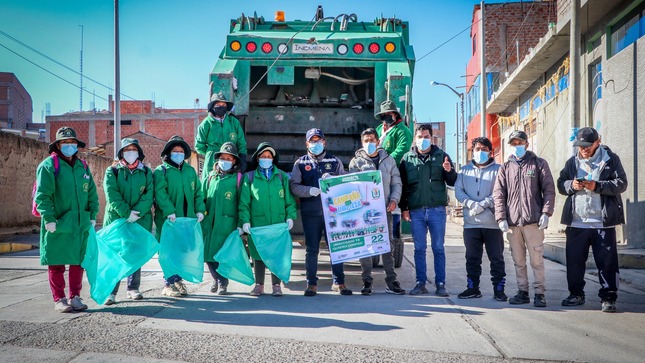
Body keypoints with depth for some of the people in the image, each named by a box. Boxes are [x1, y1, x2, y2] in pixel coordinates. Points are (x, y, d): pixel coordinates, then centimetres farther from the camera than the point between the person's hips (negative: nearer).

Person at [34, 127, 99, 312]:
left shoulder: (82, 166, 13)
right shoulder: (49, 165, -5)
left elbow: (92, 194, 16)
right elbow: (42, 195, -11)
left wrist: (92, 216, 9)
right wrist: (48, 218, -17)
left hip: (81, 225, 5)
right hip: (58, 225, -5)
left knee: (78, 261, 10)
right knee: (56, 263, 3)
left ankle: (75, 297, 21)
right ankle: (59, 299, 13)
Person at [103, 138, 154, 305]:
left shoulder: (146, 172, 10)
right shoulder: (112, 171, 4)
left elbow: (149, 195, -1)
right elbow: (112, 195, -8)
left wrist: (137, 212, -15)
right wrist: (127, 213, -18)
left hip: (140, 220, 2)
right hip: (116, 219, -2)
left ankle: (133, 288, 19)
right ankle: (111, 291, -4)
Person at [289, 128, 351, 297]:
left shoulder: (335, 161, 11)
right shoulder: (301, 163, 8)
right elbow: (293, 186, 0)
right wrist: (310, 190, -17)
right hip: (310, 213, 0)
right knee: (312, 249, 5)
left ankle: (339, 282, 14)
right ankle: (312, 284, 13)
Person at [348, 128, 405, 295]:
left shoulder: (388, 160, 13)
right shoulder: (356, 161, 6)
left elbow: (396, 182, 13)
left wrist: (394, 200, -2)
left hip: (384, 209, 2)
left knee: (388, 245, 4)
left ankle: (391, 281, 9)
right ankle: (367, 281, 8)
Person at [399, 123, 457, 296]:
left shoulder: (441, 156, 6)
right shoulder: (407, 158, 8)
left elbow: (453, 182, 5)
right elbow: (402, 185, 9)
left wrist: (449, 171, -16)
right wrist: (403, 208, 3)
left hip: (437, 209, -1)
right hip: (416, 210, 1)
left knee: (438, 248, 3)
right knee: (419, 248, 6)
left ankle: (440, 284, 9)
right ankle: (420, 283, 13)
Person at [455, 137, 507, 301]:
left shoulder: (497, 169, 3)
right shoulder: (465, 170, 13)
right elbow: (458, 190, 4)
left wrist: (483, 205, -16)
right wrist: (471, 204, -13)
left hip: (492, 222, -3)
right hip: (471, 223, 3)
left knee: (496, 257, 2)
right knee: (472, 257, 9)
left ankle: (499, 289, 11)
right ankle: (472, 288, 18)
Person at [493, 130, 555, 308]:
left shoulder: (539, 164, 8)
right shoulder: (505, 168, 13)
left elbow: (549, 190, 2)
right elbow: (498, 194, 6)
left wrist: (546, 213, -9)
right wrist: (501, 218, -4)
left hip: (533, 220, -3)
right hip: (512, 222, 3)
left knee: (536, 259, -3)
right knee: (518, 261, 8)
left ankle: (539, 293, 6)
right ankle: (522, 292, 16)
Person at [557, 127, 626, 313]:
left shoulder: (610, 159, 0)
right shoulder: (572, 162, 12)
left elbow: (621, 184, -7)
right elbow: (561, 184, 11)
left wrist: (597, 186, -19)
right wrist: (571, 185, -12)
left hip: (603, 222, -4)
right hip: (576, 222, 4)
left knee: (607, 262, 0)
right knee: (574, 260, 10)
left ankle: (608, 297, 8)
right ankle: (576, 294, 23)